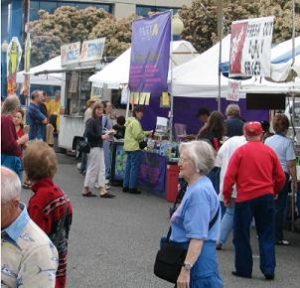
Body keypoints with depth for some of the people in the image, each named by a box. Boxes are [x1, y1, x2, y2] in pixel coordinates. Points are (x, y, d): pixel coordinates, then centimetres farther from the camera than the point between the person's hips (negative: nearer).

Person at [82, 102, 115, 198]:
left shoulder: (98, 120, 12)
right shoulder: (91, 121, -13)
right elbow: (88, 134, -24)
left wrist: (105, 135, -1)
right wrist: (101, 137, -20)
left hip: (99, 147, 9)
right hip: (94, 148, -9)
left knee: (101, 169, 9)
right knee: (93, 169, 0)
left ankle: (102, 190, 12)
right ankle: (86, 190, 11)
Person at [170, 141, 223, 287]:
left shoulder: (199, 192, -21)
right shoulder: (195, 187, 11)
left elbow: (198, 237, -25)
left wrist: (186, 269, -26)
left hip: (197, 260, -10)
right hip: (190, 255, 10)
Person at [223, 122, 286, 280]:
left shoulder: (240, 151, -6)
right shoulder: (270, 151, 2)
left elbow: (229, 176, -9)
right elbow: (281, 177, 5)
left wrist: (227, 196, 2)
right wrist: (274, 191, 22)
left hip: (245, 198, -3)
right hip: (266, 197, 3)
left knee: (242, 235, 10)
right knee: (267, 235, 11)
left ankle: (244, 269, 13)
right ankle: (269, 270, 7)